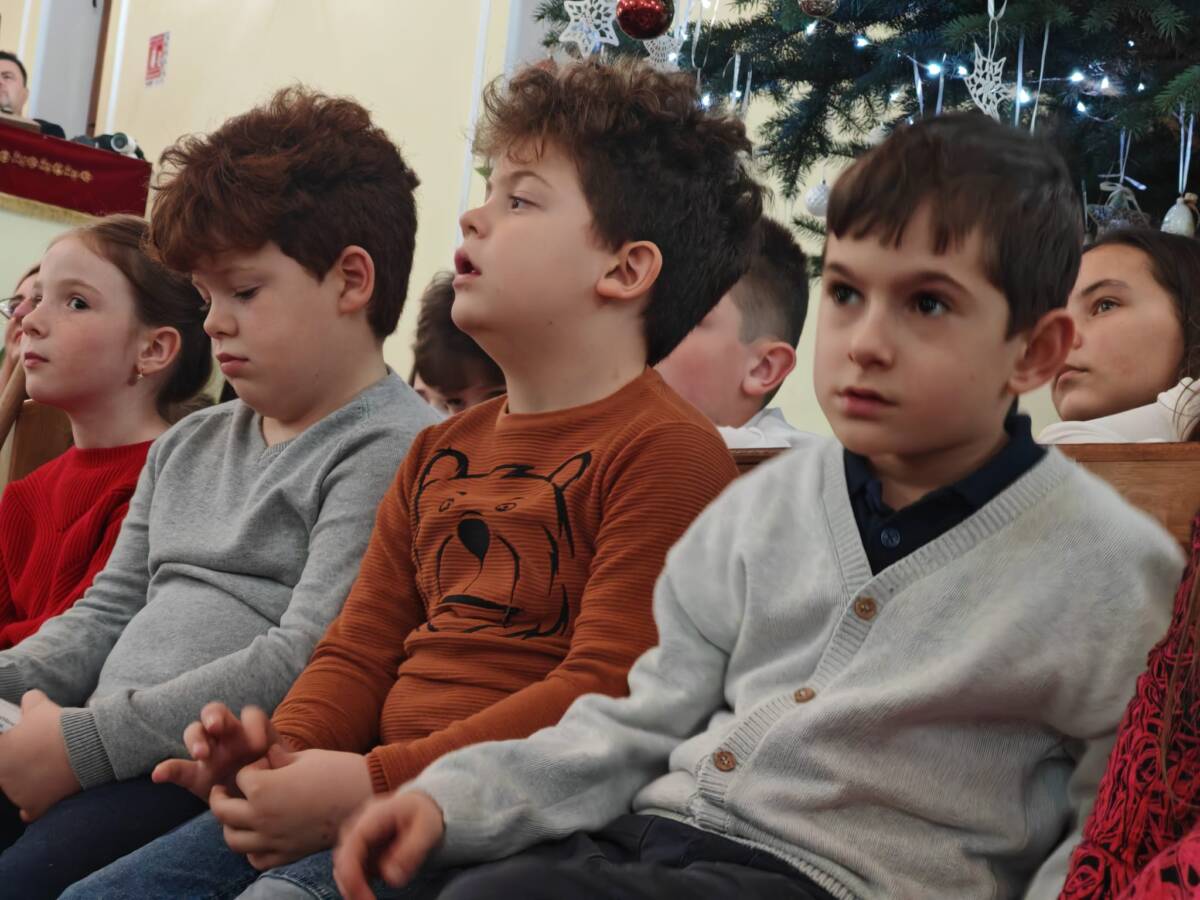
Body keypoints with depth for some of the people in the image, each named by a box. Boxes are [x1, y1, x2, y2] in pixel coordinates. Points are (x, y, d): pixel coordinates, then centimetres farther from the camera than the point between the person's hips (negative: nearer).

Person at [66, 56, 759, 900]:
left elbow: (607, 690, -16)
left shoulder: (669, 451, -8)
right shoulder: (442, 452, 20)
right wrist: (287, 752, -4)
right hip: (379, 798, 8)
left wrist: (371, 783, -20)